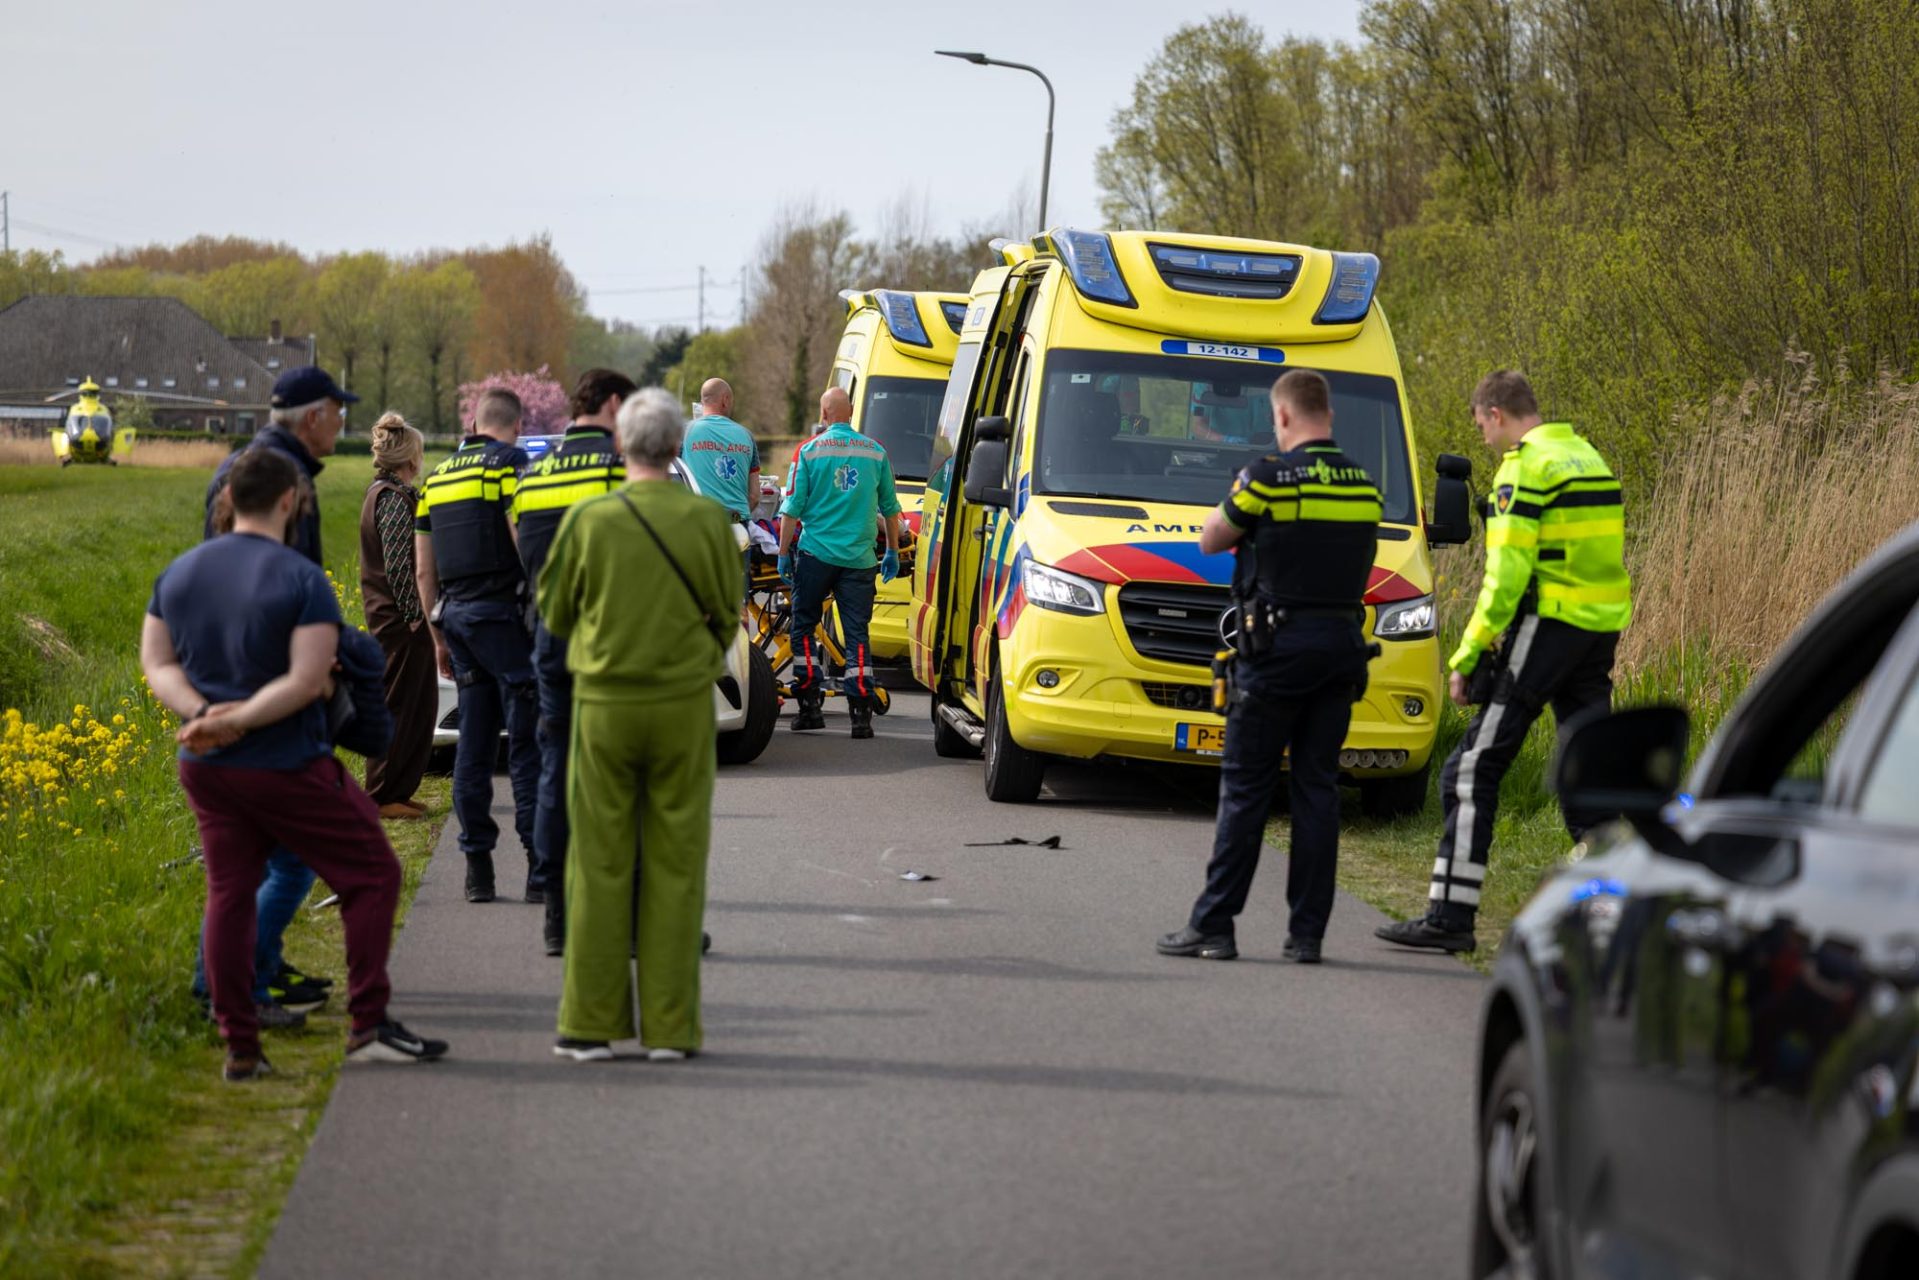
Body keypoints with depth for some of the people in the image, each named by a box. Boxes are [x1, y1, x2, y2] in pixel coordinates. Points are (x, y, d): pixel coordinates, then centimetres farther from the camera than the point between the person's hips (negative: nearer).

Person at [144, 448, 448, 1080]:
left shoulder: (177, 574, 6)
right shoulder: (303, 580, -14)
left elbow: (157, 663, 4)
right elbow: (307, 681, -21)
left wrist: (203, 713, -10)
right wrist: (238, 719, -19)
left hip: (205, 767, 6)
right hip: (287, 767, -6)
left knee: (229, 896, 10)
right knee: (371, 874, 7)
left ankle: (240, 1047, 7)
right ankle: (369, 1024, 4)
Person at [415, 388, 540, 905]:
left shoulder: (437, 478, 16)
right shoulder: (511, 465, -6)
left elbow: (424, 571, 18)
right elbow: (529, 547, -15)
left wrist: (439, 639, 23)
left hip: (457, 615, 7)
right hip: (504, 616, -7)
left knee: (473, 745, 9)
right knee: (528, 743, -6)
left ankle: (477, 868, 7)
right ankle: (541, 867, -8)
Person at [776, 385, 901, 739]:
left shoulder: (811, 451, -3)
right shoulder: (876, 452, 4)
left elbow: (793, 507, -3)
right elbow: (889, 507, 12)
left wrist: (783, 552, 6)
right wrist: (892, 553, 23)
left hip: (815, 553, -2)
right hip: (859, 558, 2)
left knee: (804, 629, 11)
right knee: (857, 634, 2)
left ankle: (810, 705, 6)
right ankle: (861, 713, -6)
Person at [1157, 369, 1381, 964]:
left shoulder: (1268, 478, -10)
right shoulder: (1364, 485, 8)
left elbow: (1211, 540, 1)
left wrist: (1240, 493, 18)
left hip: (1278, 646, -5)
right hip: (1342, 647, 5)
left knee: (1245, 788, 0)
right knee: (1317, 787, 8)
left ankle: (1213, 925, 1)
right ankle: (1306, 932, 5)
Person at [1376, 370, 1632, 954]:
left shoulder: (1526, 467, -10)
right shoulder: (1590, 459, 17)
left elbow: (1507, 574, -16)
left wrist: (1468, 656, -12)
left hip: (1547, 624, -8)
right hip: (1603, 625, 8)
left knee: (1474, 768, -4)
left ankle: (1451, 915, -7)